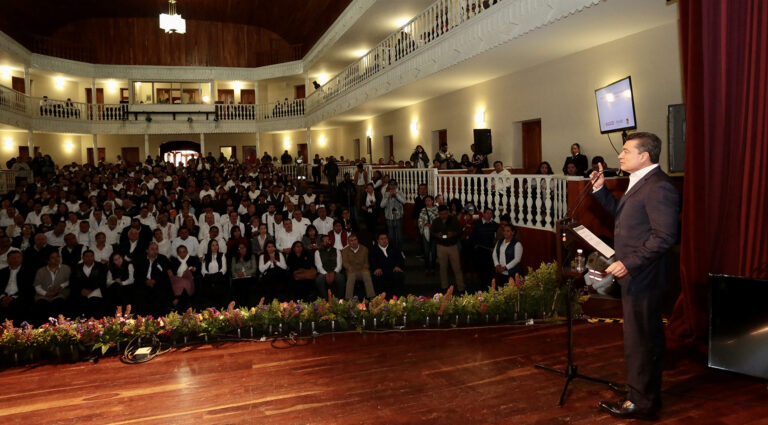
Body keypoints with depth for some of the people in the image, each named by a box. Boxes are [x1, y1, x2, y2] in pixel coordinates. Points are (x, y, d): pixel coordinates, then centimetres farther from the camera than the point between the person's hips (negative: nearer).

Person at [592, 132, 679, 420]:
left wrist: (629, 263, -25)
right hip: (635, 274, 11)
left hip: (641, 276, -11)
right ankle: (648, 395, 36)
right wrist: (600, 189, 12)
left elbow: (665, 236, -25)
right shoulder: (639, 183, 14)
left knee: (639, 339, 1)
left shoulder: (658, 187, -20)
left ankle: (640, 402, 16)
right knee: (647, 337, 21)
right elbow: (620, 213, 24)